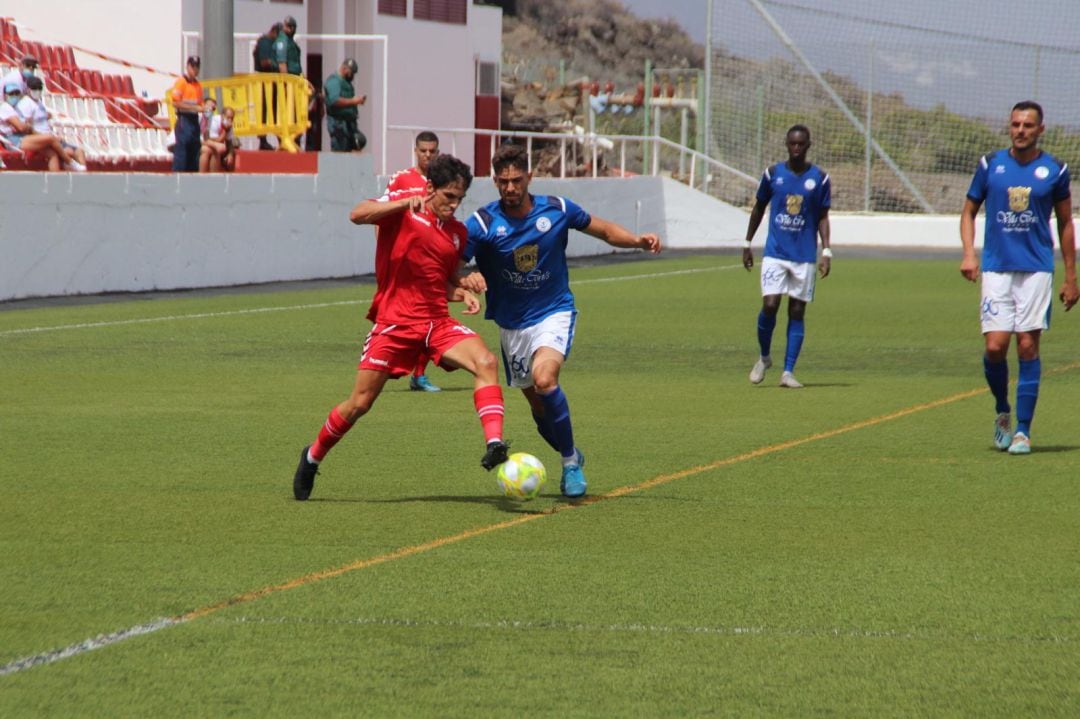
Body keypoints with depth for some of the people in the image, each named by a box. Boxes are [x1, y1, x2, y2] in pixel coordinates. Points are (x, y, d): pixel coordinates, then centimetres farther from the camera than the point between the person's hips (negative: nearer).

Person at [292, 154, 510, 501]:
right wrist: (405, 203, -29)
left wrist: (463, 294, 4)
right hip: (394, 322, -4)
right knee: (359, 403, 0)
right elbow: (358, 215, -20)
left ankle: (494, 444, -35)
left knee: (486, 362, -23)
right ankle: (313, 456, 24)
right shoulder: (403, 205, -2)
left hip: (438, 322, 4)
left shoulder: (458, 232, 13)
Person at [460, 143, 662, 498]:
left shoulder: (557, 210, -8)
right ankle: (571, 456, 38)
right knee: (538, 405, 9)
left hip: (554, 313, -2)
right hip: (511, 323, 2)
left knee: (544, 378, -28)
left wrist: (637, 240, -12)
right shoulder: (482, 223, -12)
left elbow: (604, 230, 7)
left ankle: (571, 463, -14)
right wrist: (466, 280, -41)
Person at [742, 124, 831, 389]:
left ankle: (788, 371, 3)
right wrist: (748, 244, 14)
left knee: (797, 312, 0)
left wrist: (826, 251, -5)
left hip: (805, 257, 0)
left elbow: (823, 217, 5)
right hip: (775, 253, 0)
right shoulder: (773, 174, 2)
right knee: (770, 305, -12)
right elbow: (759, 208, 13)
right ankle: (764, 357, 12)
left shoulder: (819, 178, 1)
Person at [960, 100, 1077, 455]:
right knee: (995, 346, -8)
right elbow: (969, 211, 14)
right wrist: (968, 253, -3)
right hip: (996, 268, 1)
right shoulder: (990, 164, 4)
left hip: (1037, 269, -1)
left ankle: (1023, 430, 1)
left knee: (1028, 346, -5)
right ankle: (1002, 412, 19)